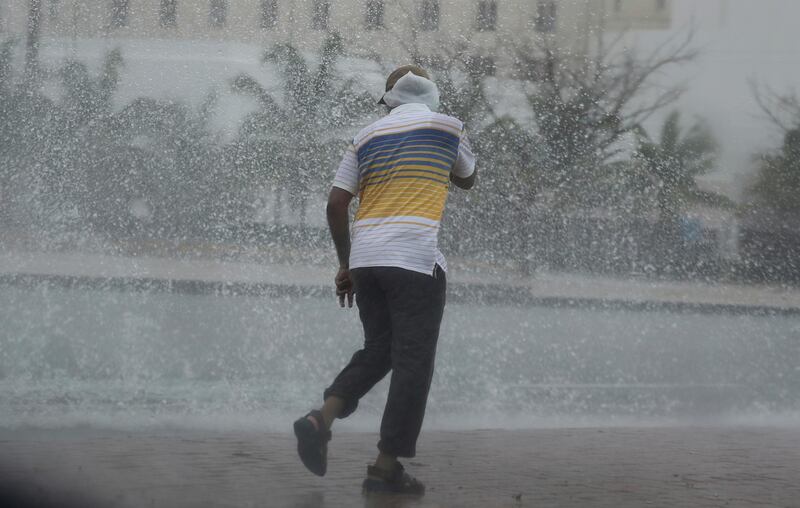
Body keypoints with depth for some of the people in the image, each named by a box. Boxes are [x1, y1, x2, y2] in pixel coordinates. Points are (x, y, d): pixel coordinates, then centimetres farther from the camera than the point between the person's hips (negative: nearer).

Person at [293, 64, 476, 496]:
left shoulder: (367, 137, 14)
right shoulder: (447, 127, 5)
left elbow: (336, 204, 9)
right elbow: (467, 180, 23)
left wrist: (345, 264, 17)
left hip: (365, 259, 5)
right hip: (415, 258, -5)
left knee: (378, 350, 18)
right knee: (413, 361, 0)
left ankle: (321, 419, -2)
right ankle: (386, 467, -4)